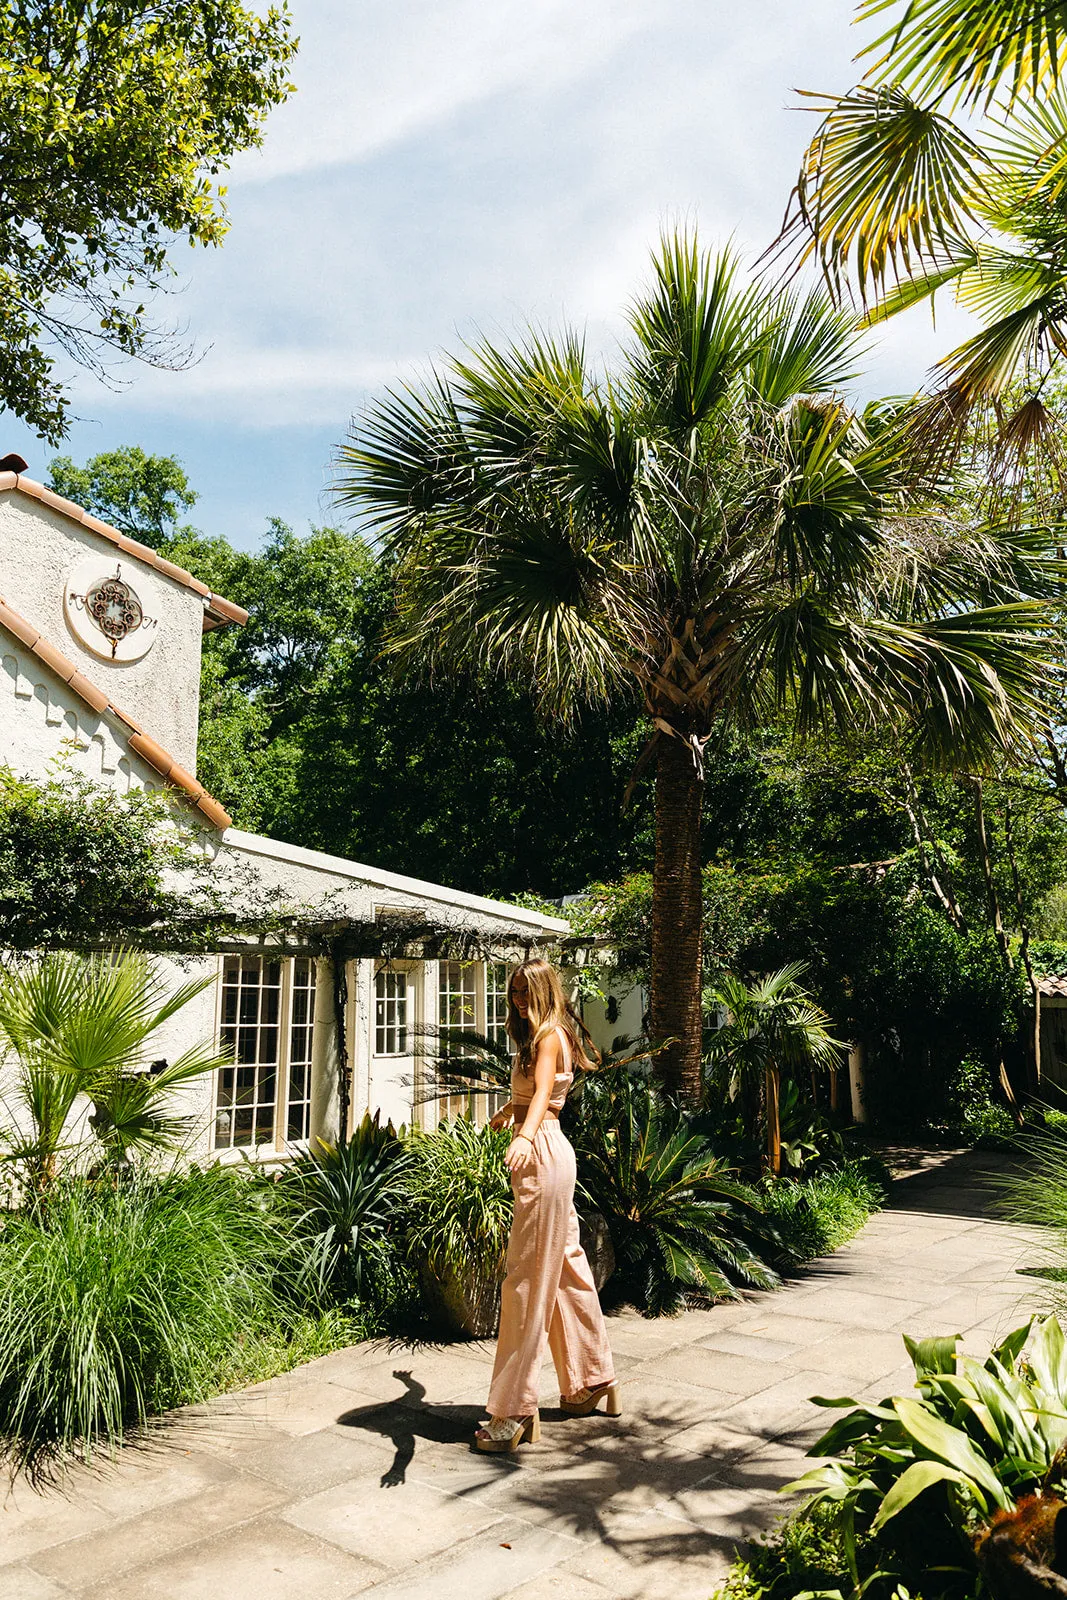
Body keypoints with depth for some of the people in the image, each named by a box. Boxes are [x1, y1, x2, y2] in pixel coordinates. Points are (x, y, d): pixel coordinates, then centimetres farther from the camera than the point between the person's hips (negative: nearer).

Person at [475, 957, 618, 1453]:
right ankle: (593, 1381, 29)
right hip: (542, 1155, 10)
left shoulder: (550, 1035, -11)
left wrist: (525, 1137, -47)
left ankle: (514, 1411, -2)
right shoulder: (538, 1038, 18)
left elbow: (543, 1092, -29)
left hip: (543, 1154, -10)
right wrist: (503, 1114, 56)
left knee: (528, 1278, -7)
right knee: (566, 1268, 17)